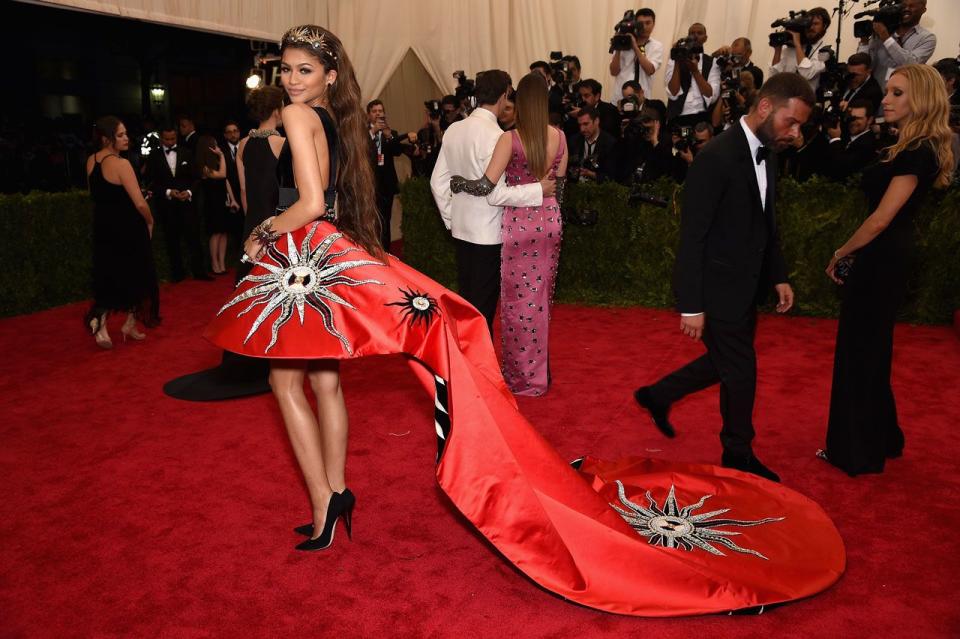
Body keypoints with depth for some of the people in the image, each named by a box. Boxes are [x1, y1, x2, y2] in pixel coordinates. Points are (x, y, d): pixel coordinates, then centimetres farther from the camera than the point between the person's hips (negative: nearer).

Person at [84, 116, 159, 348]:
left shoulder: (91, 161, 2)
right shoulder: (121, 164, -21)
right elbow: (140, 203, -22)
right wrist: (150, 221, -5)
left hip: (104, 228, 6)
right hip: (128, 229, -6)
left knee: (108, 277, 15)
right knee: (134, 276, 13)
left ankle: (100, 324, 3)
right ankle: (130, 325, 22)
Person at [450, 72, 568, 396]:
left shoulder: (510, 138, -15)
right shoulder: (559, 136, 0)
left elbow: (486, 186, -20)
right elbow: (560, 185, 9)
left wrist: (457, 183, -1)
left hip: (520, 225, -5)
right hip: (549, 222, 5)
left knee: (519, 299, 6)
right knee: (542, 297, 17)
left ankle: (522, 376, 17)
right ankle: (540, 371, 31)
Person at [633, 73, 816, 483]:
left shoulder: (765, 153, 7)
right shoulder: (717, 157, -21)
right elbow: (692, 236, -21)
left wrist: (778, 276, 13)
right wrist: (691, 306, -20)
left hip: (745, 287, 9)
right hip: (719, 290, -9)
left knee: (729, 363, 19)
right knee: (740, 371, 6)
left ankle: (657, 396, 37)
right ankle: (739, 456, 28)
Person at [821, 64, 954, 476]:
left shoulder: (917, 153, -18)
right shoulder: (914, 149, 12)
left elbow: (880, 219, -21)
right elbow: (886, 214, 12)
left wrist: (840, 253, -9)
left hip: (881, 263, -10)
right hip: (885, 259, 10)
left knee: (861, 353, 3)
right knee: (869, 351, 20)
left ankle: (859, 452, 18)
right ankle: (880, 440, 36)